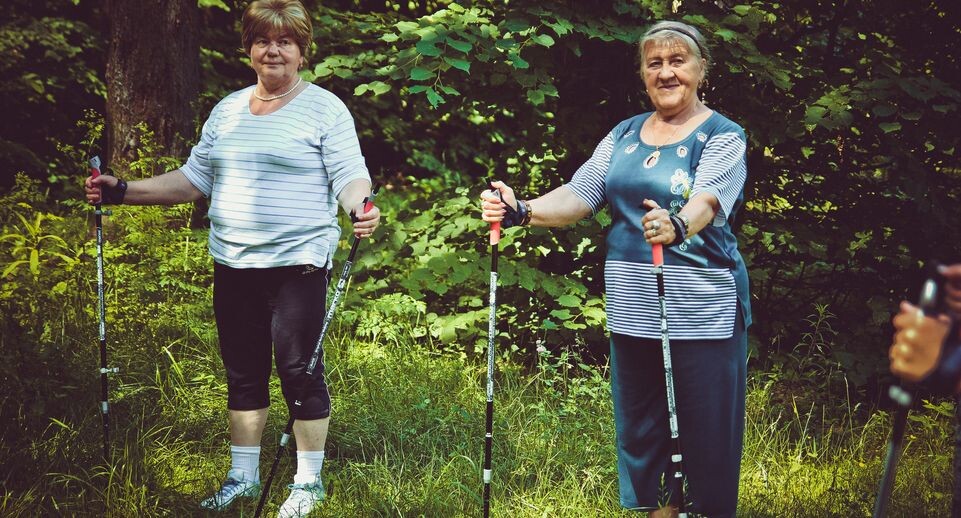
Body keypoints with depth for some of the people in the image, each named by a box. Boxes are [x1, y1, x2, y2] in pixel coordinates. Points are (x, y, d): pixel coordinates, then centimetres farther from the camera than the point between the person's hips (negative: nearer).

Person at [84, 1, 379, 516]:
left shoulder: (324, 109, -2)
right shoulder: (227, 110, 15)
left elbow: (349, 176, -9)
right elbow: (194, 179, 17)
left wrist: (360, 207, -31)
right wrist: (123, 191, 10)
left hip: (297, 263, -5)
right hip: (233, 266, 6)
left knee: (300, 371, -1)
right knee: (243, 373, 12)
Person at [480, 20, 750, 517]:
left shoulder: (723, 137, -4)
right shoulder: (624, 135, 13)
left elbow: (708, 199, -22)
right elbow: (580, 193, 4)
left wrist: (676, 226, -44)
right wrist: (522, 210, -14)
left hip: (702, 313, -5)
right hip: (632, 310, 5)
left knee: (707, 434, -1)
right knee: (639, 429, 12)